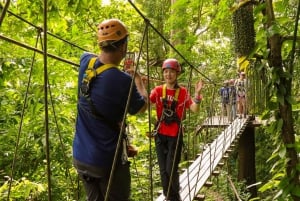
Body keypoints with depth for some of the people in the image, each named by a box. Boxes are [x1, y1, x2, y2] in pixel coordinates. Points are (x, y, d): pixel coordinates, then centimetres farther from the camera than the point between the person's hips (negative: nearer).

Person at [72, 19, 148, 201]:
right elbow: (142, 107, -3)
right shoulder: (122, 80, -23)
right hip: (107, 160, -6)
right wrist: (137, 78, 10)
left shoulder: (86, 61, -4)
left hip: (80, 156, 7)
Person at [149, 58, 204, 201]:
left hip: (175, 134, -2)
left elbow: (194, 109, -12)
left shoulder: (183, 92, -2)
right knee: (163, 169, 9)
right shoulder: (158, 90, 2)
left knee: (171, 169, -3)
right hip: (160, 134, 2)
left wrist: (197, 94, -26)